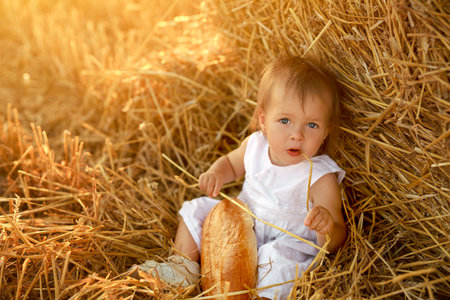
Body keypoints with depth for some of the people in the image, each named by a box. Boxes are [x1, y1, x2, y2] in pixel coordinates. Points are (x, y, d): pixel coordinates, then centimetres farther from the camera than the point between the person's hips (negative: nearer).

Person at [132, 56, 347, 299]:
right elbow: (231, 163, 15)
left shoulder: (321, 178, -25)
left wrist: (329, 227, -46)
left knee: (282, 256, -37)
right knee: (196, 210, 5)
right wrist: (216, 173, -9)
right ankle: (184, 265, 14)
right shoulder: (256, 145, -10)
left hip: (287, 240, -6)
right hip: (242, 226, 6)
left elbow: (335, 243, -22)